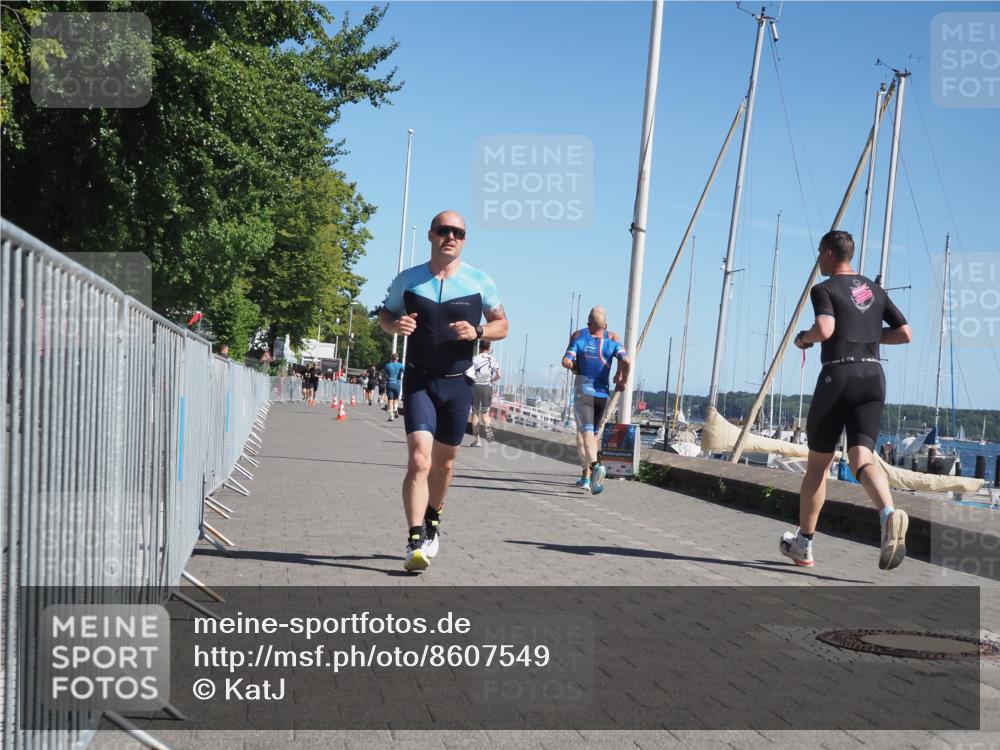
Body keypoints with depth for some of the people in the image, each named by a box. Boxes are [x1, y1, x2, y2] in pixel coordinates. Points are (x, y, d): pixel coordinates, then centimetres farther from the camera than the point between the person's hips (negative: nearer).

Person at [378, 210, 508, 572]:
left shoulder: (480, 282, -1)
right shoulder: (407, 280, 0)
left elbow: (501, 324, 7)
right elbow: (385, 314, 14)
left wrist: (478, 332, -15)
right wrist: (395, 325, -10)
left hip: (457, 383, 2)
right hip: (418, 381, -1)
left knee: (444, 463, 14)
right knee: (419, 459, -17)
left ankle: (432, 521, 40)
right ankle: (415, 542, -18)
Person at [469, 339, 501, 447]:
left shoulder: (474, 359, -1)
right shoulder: (493, 359, 5)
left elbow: (469, 374, -12)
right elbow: (499, 375, -2)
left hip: (475, 386, -1)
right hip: (488, 387, 1)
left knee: (475, 412, 9)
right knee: (485, 412, 11)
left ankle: (476, 439, 5)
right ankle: (487, 426, -24)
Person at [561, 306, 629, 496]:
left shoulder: (580, 341, -1)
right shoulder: (612, 344, 2)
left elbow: (566, 361, -14)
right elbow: (626, 361, -15)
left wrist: (574, 367, 8)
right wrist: (623, 380, 1)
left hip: (583, 391, -3)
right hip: (602, 395, 3)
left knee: (586, 431, -12)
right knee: (593, 433, 16)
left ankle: (595, 465, -39)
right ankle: (586, 477, 20)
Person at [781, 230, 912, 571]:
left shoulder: (824, 289, -2)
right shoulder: (875, 290, 18)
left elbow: (825, 329, -20)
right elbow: (905, 334, 17)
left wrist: (804, 337, 0)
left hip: (838, 375, -5)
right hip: (874, 376, 5)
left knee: (818, 462, 7)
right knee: (861, 458, -4)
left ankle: (803, 543, 17)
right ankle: (889, 513, -35)